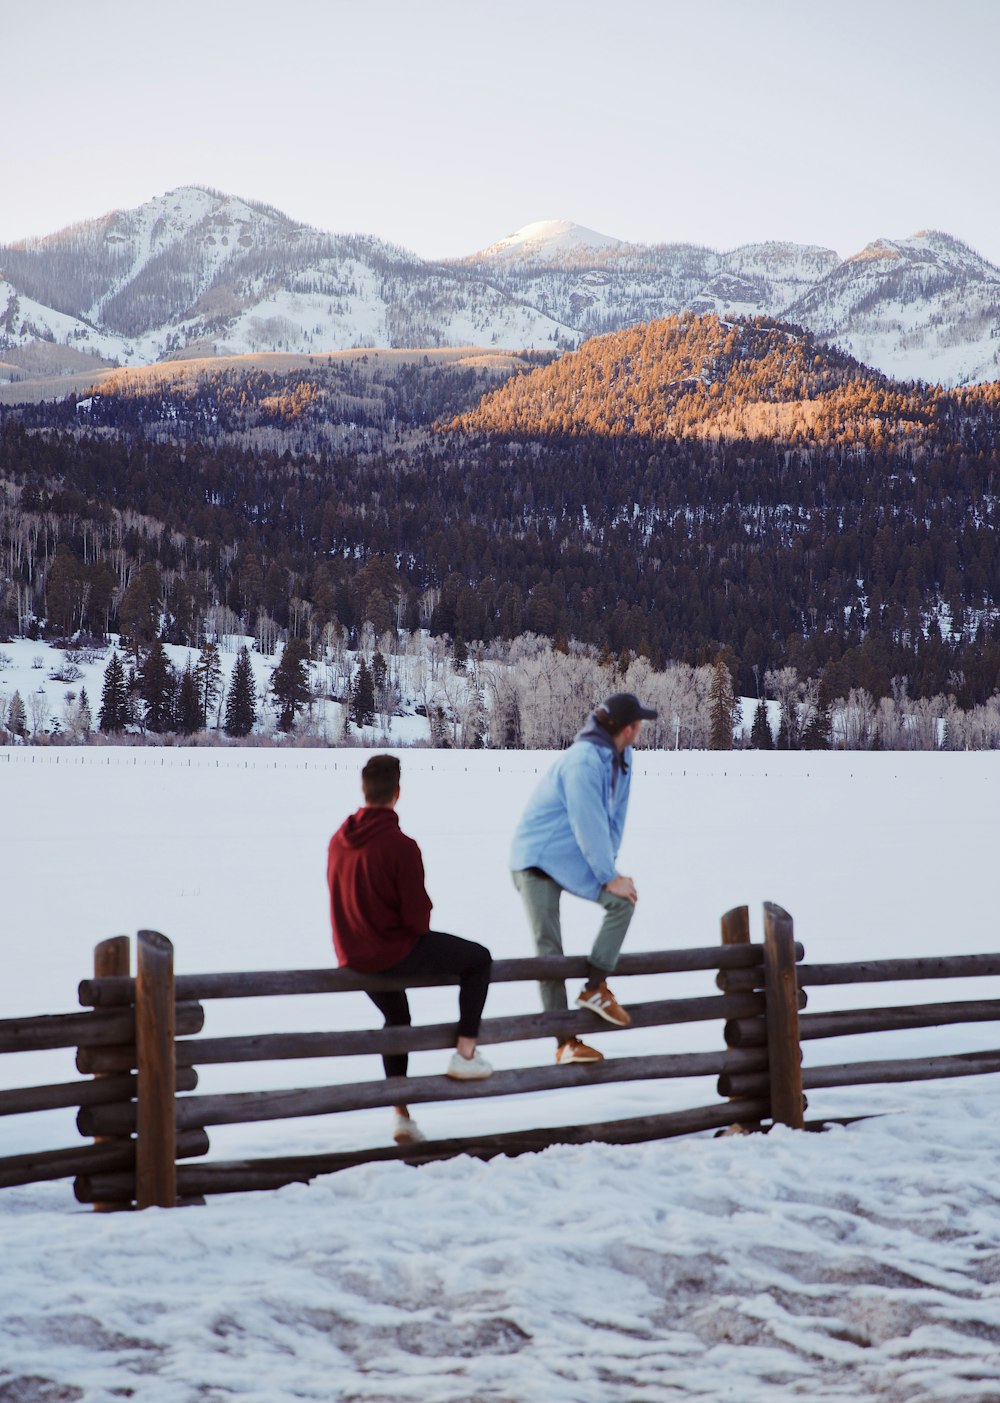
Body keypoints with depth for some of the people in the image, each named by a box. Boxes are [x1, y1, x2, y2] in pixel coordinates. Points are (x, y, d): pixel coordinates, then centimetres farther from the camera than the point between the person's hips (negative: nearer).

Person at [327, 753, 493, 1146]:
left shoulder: (338, 840, -1)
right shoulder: (400, 845, -24)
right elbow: (416, 914, -20)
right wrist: (421, 934, 6)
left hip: (353, 956, 7)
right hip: (394, 954, -7)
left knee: (396, 1018, 31)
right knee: (478, 959, 13)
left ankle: (401, 1114, 37)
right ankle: (465, 1054, 10)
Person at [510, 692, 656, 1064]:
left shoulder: (622, 757, 1)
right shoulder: (584, 762, -26)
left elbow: (614, 815, 7)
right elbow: (589, 825, -24)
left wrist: (610, 862, 1)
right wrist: (609, 875, -17)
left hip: (572, 858, 8)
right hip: (537, 859, -8)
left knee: (623, 899, -12)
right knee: (549, 949, -7)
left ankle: (595, 988, -5)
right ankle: (566, 1041, -4)